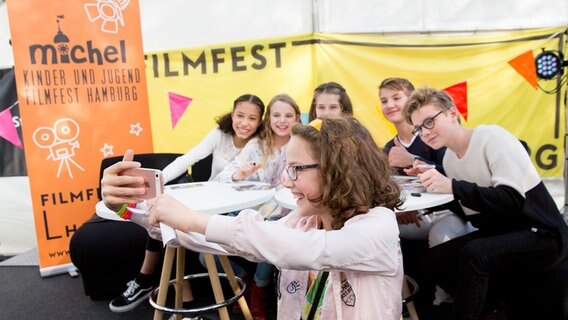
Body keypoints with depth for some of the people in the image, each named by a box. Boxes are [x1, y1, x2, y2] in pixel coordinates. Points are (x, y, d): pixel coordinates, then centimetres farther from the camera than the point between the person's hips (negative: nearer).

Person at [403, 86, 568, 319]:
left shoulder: (492, 137, -18)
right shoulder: (449, 159, 3)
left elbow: (513, 200, -27)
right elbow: (469, 210, 7)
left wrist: (452, 186, -30)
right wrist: (433, 183, -5)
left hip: (542, 233, -7)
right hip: (499, 233, 8)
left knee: (473, 254, -31)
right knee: (434, 260, -5)